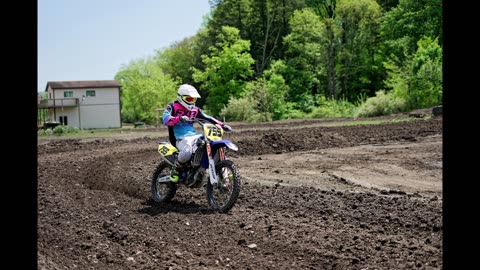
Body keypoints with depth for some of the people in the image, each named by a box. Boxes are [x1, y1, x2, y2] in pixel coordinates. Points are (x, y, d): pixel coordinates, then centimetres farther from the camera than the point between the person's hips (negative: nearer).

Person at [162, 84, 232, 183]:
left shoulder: (195, 110, 19)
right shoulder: (173, 106, -1)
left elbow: (207, 118, 16)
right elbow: (165, 119, -18)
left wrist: (222, 125, 2)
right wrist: (179, 118, -37)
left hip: (194, 135, 6)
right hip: (180, 138, -6)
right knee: (187, 152, -39)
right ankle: (175, 170, -10)